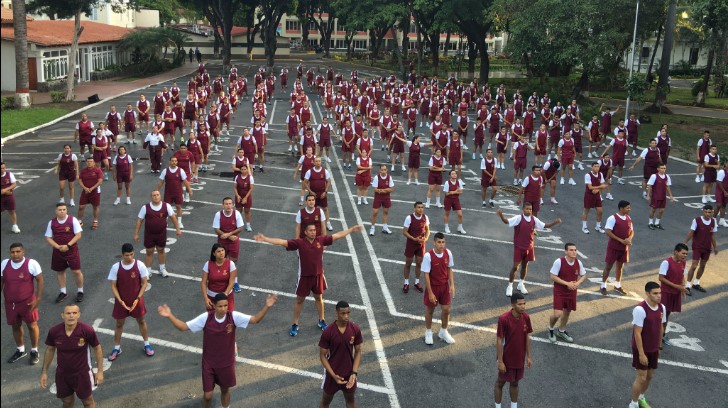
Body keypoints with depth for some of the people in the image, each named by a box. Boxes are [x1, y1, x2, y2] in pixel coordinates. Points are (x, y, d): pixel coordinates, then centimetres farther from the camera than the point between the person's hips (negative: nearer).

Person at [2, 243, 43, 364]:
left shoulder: (31, 264, -17)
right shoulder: (4, 264, -4)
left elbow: (40, 280, -11)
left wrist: (38, 299, -15)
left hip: (27, 302, -4)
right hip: (10, 303, 4)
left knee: (32, 325, 10)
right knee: (15, 326, 18)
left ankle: (34, 351, 27)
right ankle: (20, 350, 38)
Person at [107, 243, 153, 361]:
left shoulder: (140, 265, -15)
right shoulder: (115, 267, -14)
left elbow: (144, 283, -8)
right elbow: (113, 286, -7)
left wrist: (138, 299, -15)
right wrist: (120, 301, -17)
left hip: (136, 300, 0)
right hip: (121, 301, 0)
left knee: (141, 321, 16)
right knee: (119, 324, 14)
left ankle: (147, 344, 33)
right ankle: (116, 348, 30)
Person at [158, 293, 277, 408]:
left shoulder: (234, 316, -18)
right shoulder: (206, 317, -19)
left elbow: (255, 319, -20)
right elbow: (183, 327, -17)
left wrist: (267, 306, -35)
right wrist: (170, 316, -32)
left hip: (227, 363, 1)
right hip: (209, 363, -1)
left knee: (225, 390, 21)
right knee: (207, 395, 8)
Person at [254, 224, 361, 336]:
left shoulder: (321, 240, -8)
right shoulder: (299, 242, -16)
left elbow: (337, 235, 0)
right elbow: (282, 242, -23)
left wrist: (352, 229, 1)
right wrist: (264, 239, -32)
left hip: (318, 276, 3)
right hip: (304, 277, -2)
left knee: (319, 298, 19)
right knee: (299, 300, 10)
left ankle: (321, 321, 38)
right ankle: (295, 325, 24)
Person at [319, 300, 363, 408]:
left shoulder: (355, 329, -14)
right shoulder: (328, 332, -22)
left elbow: (358, 351, -3)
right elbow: (322, 355, -13)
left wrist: (354, 373, -13)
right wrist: (333, 375, -19)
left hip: (349, 373, 2)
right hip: (332, 374, -2)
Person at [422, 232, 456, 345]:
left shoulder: (448, 253, -11)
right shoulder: (428, 256, -24)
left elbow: (449, 269, 4)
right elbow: (426, 275, -19)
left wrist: (452, 285, -4)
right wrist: (430, 293, -18)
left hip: (444, 286, 4)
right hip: (433, 287, -4)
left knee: (446, 310, 11)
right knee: (430, 310, 14)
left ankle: (443, 332, 35)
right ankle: (428, 332, 36)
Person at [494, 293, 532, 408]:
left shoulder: (526, 317, -7)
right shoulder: (504, 319, -24)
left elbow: (527, 337, 4)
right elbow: (499, 340, -18)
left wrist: (529, 356, 6)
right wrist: (500, 361, -16)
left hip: (520, 358, 5)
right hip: (507, 359, -5)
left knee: (515, 383, 20)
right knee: (500, 382, 13)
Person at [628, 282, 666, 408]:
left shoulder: (662, 308, -3)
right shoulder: (640, 309, -25)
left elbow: (661, 328, 10)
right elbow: (637, 333, -22)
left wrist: (658, 347, 16)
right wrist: (641, 354, -21)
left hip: (654, 349, 7)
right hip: (641, 349, -7)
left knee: (649, 376, 18)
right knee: (641, 377, -1)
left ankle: (641, 398, 40)